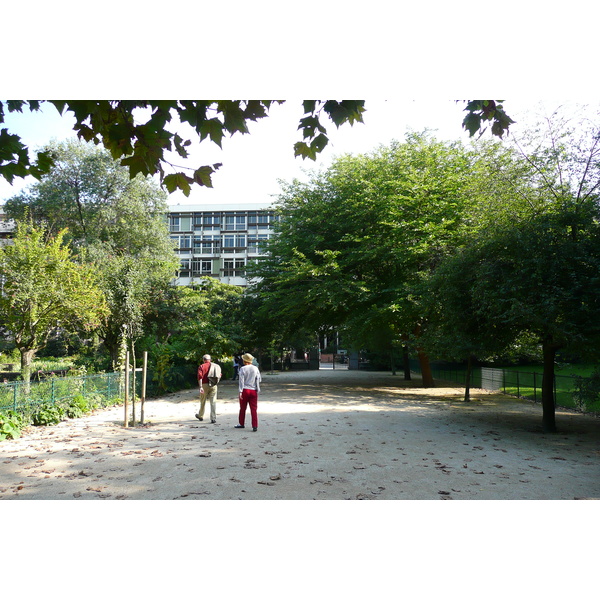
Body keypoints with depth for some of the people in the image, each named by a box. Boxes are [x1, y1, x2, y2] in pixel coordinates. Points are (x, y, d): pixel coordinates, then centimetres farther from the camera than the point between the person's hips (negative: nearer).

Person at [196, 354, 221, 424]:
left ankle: (200, 416, 32)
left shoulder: (201, 366, -1)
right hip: (213, 386, 2)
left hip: (205, 385, -2)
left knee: (203, 401, 14)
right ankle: (213, 418, -5)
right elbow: (219, 375, 7)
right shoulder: (215, 366, 9)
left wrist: (200, 387, -17)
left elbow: (200, 376, -13)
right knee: (213, 402, 1)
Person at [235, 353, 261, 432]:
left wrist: (240, 391, -9)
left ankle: (241, 424, 26)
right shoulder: (256, 368, 2)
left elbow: (241, 380, -9)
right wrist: (258, 389, 14)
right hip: (254, 391, 2)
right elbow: (258, 380, 4)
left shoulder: (242, 369, -6)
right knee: (254, 409, 2)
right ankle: (255, 426, -4)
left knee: (242, 408, 13)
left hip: (245, 390, -2)